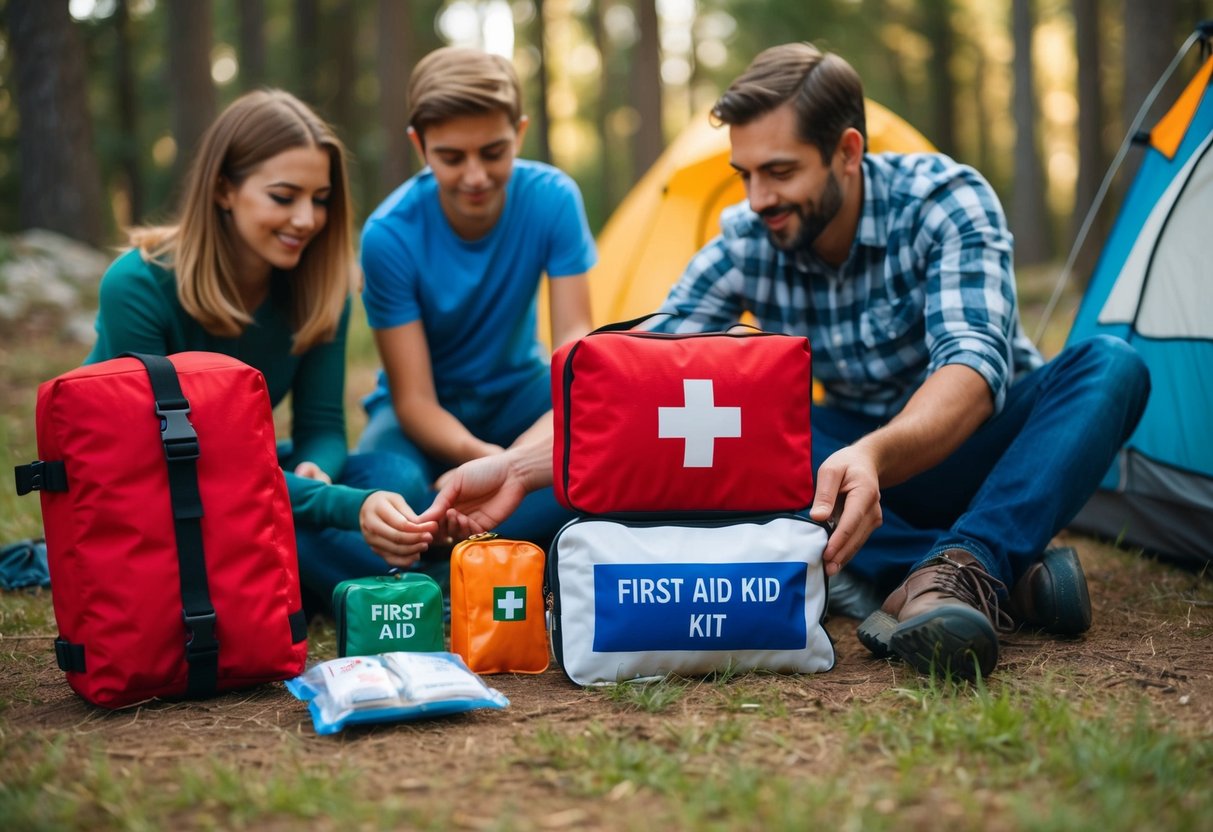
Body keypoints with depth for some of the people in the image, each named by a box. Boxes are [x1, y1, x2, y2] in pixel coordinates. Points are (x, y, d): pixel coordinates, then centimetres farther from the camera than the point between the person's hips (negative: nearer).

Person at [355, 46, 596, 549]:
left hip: (518, 392, 3)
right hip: (433, 409, -2)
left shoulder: (553, 199, -19)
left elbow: (574, 338, -19)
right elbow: (413, 398, -22)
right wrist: (479, 455, -45)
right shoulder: (389, 235, -24)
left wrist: (549, 429, -43)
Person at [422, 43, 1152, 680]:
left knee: (1111, 367, -32)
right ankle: (1009, 576, -35)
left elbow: (973, 365, -37)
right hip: (863, 456, 3)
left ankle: (965, 570, -46)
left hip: (985, 452, -3)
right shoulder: (743, 247, -12)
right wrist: (516, 469, -33)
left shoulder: (947, 201, -22)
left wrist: (875, 454, -58)